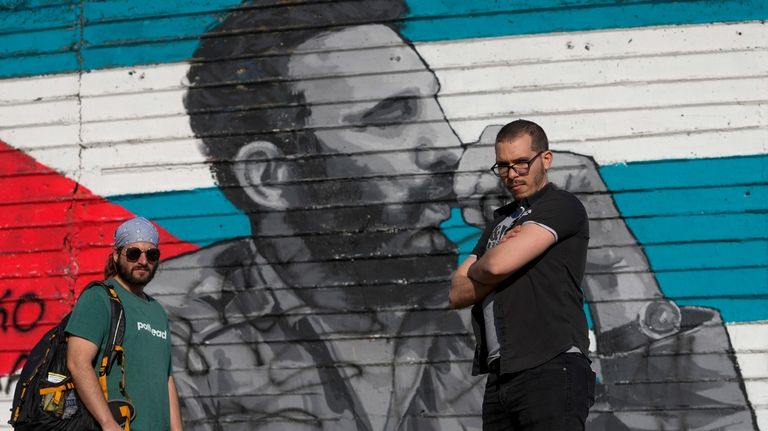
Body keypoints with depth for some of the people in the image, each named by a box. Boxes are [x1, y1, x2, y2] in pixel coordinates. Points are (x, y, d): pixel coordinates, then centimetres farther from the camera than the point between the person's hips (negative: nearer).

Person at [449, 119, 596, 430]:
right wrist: (493, 275, -3)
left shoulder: (562, 206, 1)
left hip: (552, 369, -7)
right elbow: (457, 295, 15)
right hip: (500, 377, 8)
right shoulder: (501, 222, 25)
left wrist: (475, 270, 10)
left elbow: (498, 264, -12)